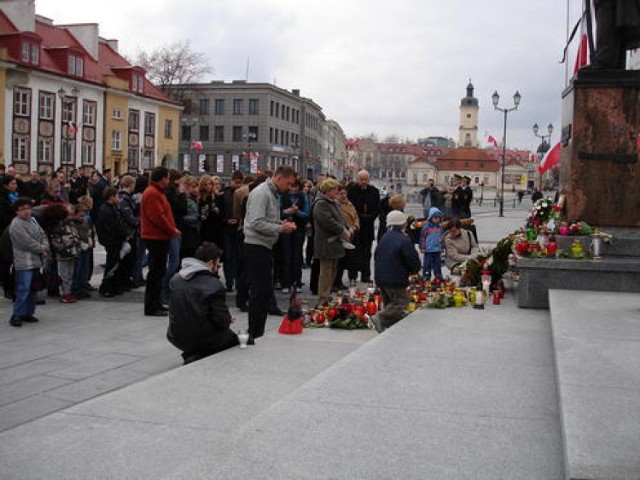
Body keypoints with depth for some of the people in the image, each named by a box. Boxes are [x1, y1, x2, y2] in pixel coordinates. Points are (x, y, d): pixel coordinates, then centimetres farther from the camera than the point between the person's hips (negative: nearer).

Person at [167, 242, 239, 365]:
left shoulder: (175, 279, 0)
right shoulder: (214, 285, -21)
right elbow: (222, 321, -18)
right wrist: (229, 319, 7)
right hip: (203, 340, -8)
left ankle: (192, 356, 13)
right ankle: (197, 359, 2)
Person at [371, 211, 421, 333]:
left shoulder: (383, 239, 10)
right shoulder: (404, 240, -14)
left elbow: (376, 258, 18)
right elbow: (414, 262, -13)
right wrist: (413, 270, 8)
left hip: (380, 278, 8)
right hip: (396, 280, -8)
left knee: (390, 303, 18)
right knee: (401, 302, -3)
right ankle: (380, 318, -18)